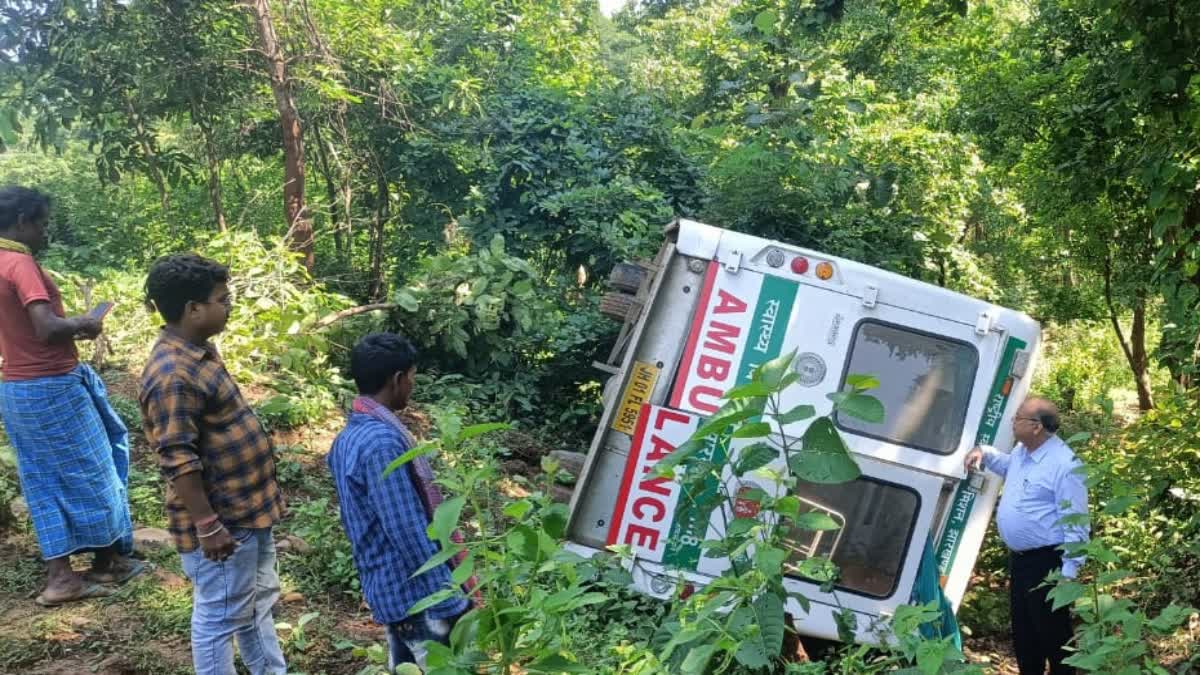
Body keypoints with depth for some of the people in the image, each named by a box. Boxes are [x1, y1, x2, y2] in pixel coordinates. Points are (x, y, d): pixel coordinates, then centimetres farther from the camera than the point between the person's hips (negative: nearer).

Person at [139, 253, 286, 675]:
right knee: (221, 615, 7)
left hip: (247, 508, 10)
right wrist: (208, 526, -23)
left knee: (259, 600, 23)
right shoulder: (173, 375, -25)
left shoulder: (199, 351, 7)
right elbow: (179, 462, -25)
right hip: (222, 521, -10)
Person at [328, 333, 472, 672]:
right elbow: (410, 533, -24)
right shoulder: (382, 443, -23)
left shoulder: (349, 436, 9)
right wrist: (451, 603, -19)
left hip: (389, 589, 10)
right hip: (416, 594, -10)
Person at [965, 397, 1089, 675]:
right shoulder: (1021, 451, 6)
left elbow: (1076, 523, -21)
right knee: (1022, 630, 20)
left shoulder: (1064, 464, -23)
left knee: (1051, 631, 4)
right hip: (1018, 557, 9)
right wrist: (984, 454, 12)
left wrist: (1069, 570, -22)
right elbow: (1007, 466, 32)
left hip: (1046, 561, -9)